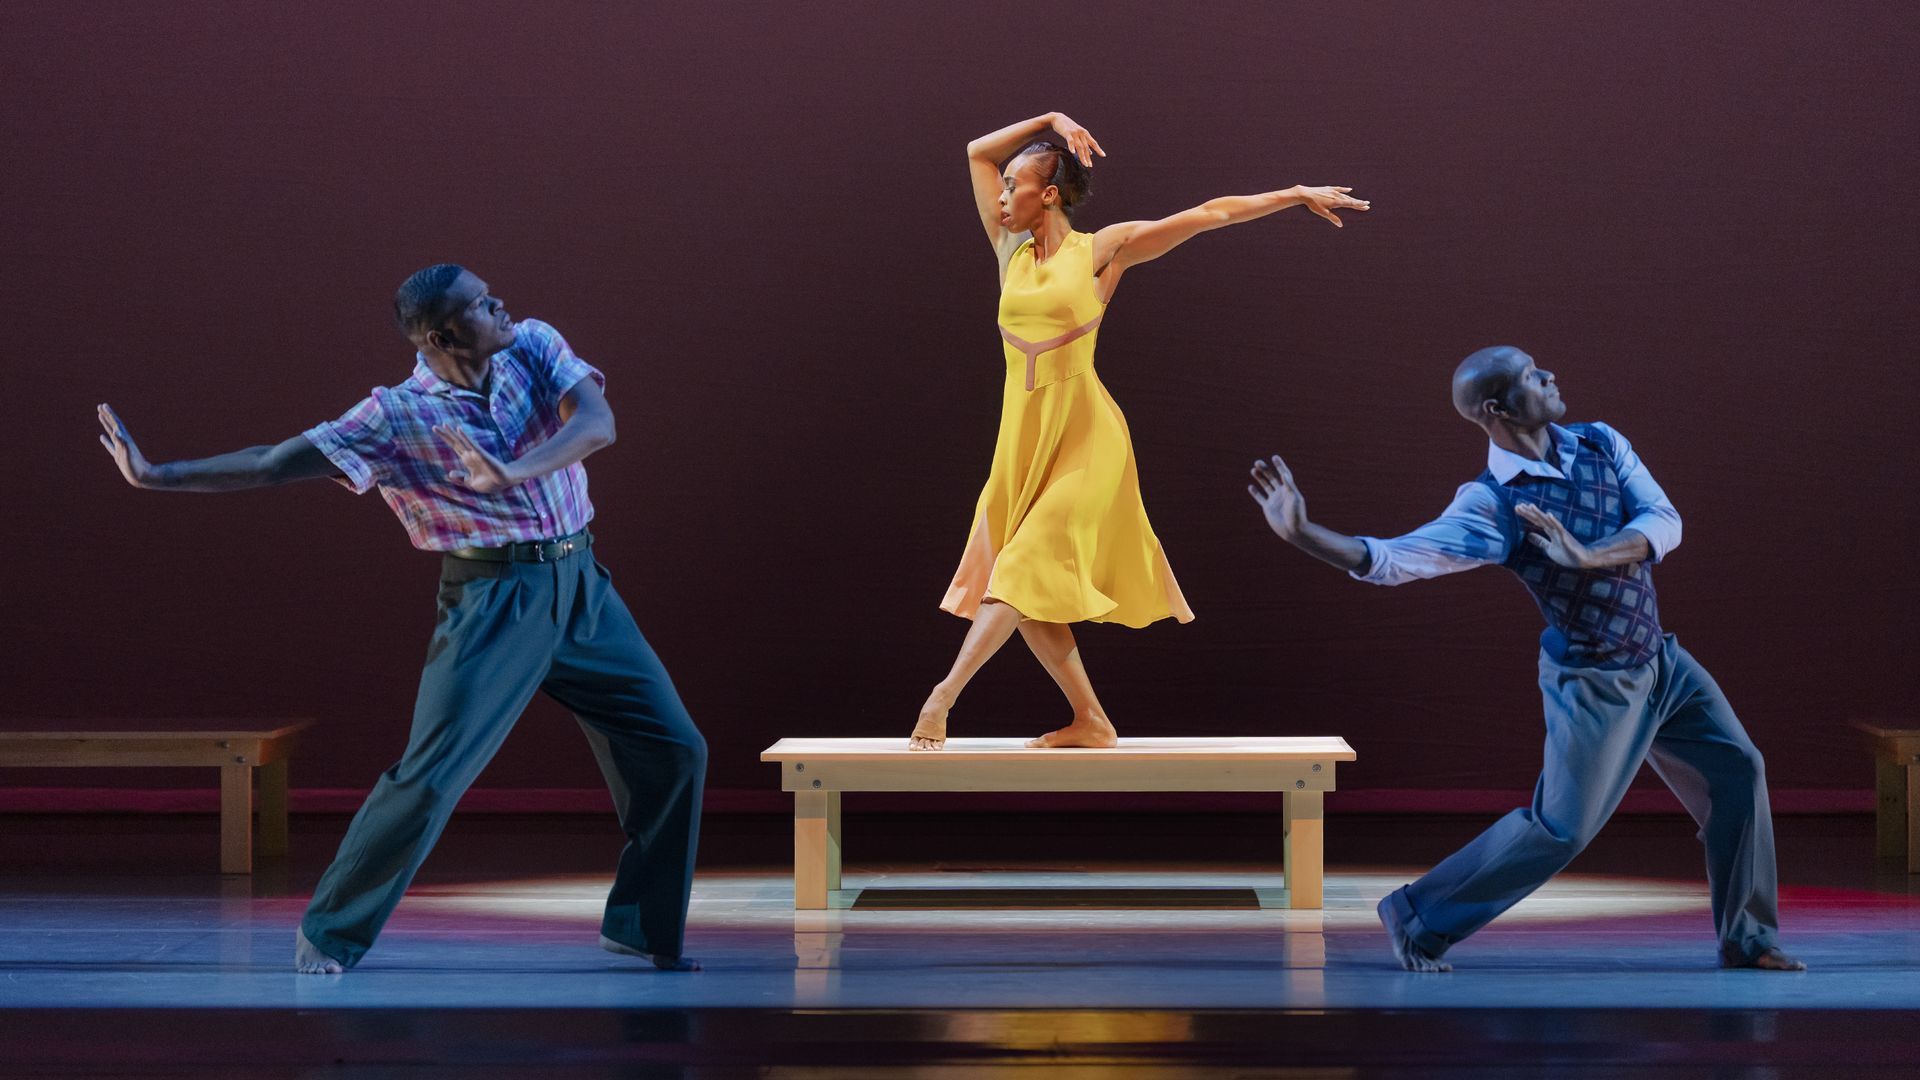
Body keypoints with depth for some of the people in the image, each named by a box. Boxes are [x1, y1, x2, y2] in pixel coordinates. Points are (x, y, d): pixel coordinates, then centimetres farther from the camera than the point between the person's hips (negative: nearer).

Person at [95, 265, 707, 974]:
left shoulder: (535, 348, 2)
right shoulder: (396, 418, -9)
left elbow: (597, 423, -16)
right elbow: (274, 463, -10)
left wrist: (515, 472, -34)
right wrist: (156, 476, -17)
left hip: (581, 588, 5)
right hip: (493, 600, -5)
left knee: (672, 748, 3)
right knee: (430, 775, -13)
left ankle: (644, 928, 18)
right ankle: (329, 932, 3)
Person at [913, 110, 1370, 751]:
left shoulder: (1103, 251, -2)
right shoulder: (1012, 251, 9)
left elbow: (1209, 214, 3)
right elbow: (978, 152, 16)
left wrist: (1298, 195, 5)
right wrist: (1049, 122, 9)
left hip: (1083, 438, -6)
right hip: (1023, 434, 6)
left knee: (1026, 571, -14)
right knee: (1028, 597, 2)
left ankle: (943, 696, -19)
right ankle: (1091, 721, 10)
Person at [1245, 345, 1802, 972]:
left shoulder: (1601, 444, -2)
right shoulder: (1492, 504, -20)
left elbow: (1664, 521, -13)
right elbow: (1391, 560, -27)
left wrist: (1588, 556, -30)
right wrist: (1299, 532, -39)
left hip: (1661, 660, 7)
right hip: (1595, 681, -6)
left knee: (1737, 772, 7)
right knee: (1562, 827, -4)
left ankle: (1746, 938, 21)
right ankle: (1418, 918, 10)